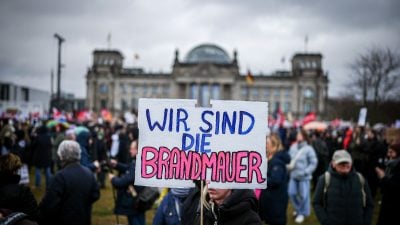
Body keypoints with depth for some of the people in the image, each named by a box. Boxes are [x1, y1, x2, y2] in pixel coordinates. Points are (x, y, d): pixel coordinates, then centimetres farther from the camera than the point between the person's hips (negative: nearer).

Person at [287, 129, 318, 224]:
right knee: (291, 193, 10)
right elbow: (289, 158, 14)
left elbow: (313, 162, -10)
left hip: (304, 176, -5)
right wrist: (289, 166, -2)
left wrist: (305, 172, -16)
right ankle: (298, 209, 35)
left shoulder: (308, 149, -13)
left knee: (303, 195, 2)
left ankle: (303, 213, 23)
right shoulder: (293, 147, 2)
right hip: (293, 175, 5)